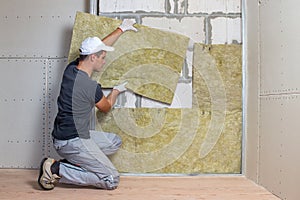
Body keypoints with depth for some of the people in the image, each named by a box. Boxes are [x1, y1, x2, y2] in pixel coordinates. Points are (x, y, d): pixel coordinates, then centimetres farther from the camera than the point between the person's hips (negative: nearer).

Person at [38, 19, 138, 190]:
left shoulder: (71, 68, 2)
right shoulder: (91, 87, -21)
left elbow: (98, 45, 15)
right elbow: (106, 107, 2)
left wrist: (122, 29, 23)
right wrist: (116, 91, 21)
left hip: (63, 136, 9)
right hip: (73, 142, -9)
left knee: (115, 142, 19)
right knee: (112, 181, -9)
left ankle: (72, 163, 9)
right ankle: (57, 169, -7)